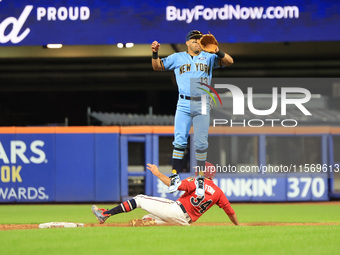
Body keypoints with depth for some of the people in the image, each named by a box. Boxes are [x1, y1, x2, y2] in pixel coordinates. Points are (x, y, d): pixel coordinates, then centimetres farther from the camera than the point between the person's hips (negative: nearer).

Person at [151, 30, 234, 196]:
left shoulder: (208, 57, 14)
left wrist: (218, 52, -17)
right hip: (184, 104, 0)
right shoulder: (177, 58, 14)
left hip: (202, 105, 0)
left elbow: (229, 61, 3)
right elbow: (157, 66, 12)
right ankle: (175, 176, -3)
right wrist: (155, 53, -7)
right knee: (179, 140, -8)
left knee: (201, 143, -1)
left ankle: (200, 179, 6)